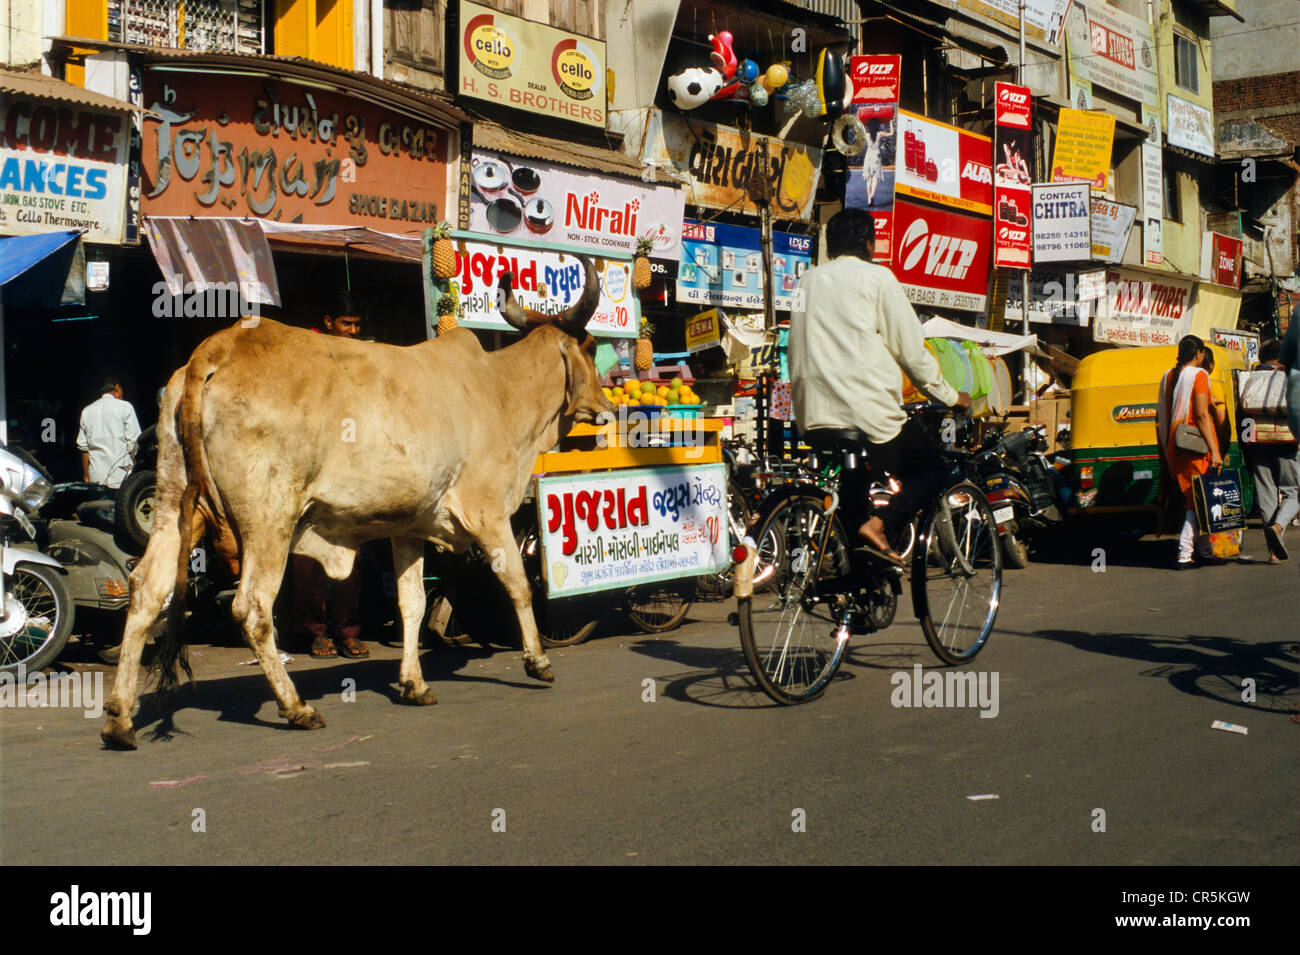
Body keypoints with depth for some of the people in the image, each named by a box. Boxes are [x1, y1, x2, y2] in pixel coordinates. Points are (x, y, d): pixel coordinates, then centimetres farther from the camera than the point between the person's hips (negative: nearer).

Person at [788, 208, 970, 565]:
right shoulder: (877, 277, 1)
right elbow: (910, 348, 0)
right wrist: (949, 395, 11)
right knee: (933, 469, 12)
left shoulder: (808, 280, 17)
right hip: (870, 411, -6)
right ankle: (880, 524, -11)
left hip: (814, 414, 6)